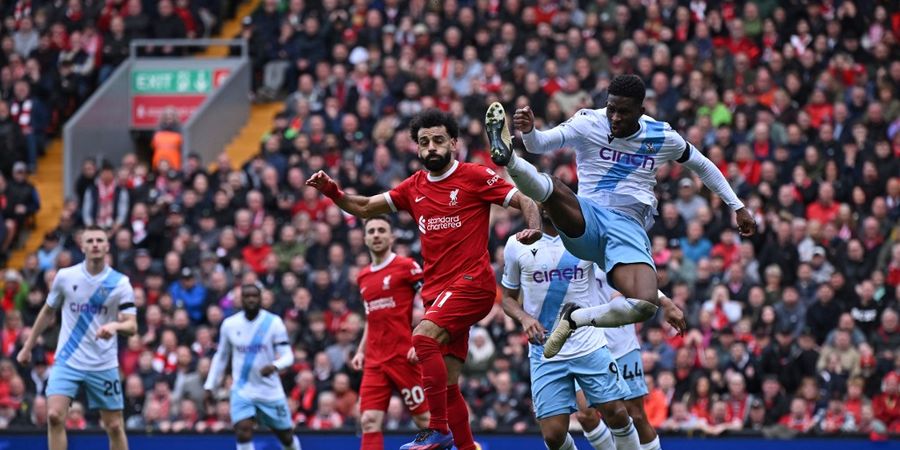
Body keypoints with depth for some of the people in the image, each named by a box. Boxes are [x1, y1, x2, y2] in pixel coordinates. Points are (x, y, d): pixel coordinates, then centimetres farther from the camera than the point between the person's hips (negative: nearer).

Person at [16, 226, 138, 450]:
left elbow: (132, 326, -13)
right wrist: (27, 347, 16)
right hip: (67, 361, 0)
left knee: (114, 426, 4)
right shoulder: (65, 276, -1)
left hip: (103, 365, 0)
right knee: (55, 415, -17)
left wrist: (116, 326, -36)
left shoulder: (120, 283, -6)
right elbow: (48, 312, 14)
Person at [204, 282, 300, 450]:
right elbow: (221, 356, 13)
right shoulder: (229, 325, 0)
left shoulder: (273, 322, -8)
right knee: (243, 432, -20)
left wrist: (275, 366, -33)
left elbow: (287, 356, -12)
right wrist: (210, 385, 10)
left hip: (270, 391, -1)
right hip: (242, 391, 1)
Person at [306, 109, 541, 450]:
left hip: (471, 281, -7)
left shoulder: (474, 177, -2)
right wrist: (332, 192, 3)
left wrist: (534, 229, -24)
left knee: (424, 337, -28)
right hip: (437, 291, 7)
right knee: (446, 383, 3)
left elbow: (525, 202, -3)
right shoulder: (414, 188, 14)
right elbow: (365, 207, 20)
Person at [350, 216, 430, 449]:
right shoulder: (363, 277, 16)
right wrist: (361, 351, 15)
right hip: (374, 360, 5)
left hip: (404, 356, -5)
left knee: (424, 418, -1)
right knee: (369, 421, -7)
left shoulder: (406, 267, -3)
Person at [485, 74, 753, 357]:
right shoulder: (588, 123, 1)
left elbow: (703, 166, 25)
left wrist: (738, 207, 27)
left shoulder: (662, 138, 8)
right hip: (586, 219, -1)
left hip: (629, 229, 1)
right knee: (552, 188, -38)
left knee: (644, 304, -29)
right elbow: (539, 144, -10)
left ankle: (576, 318, -10)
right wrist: (528, 131, -34)